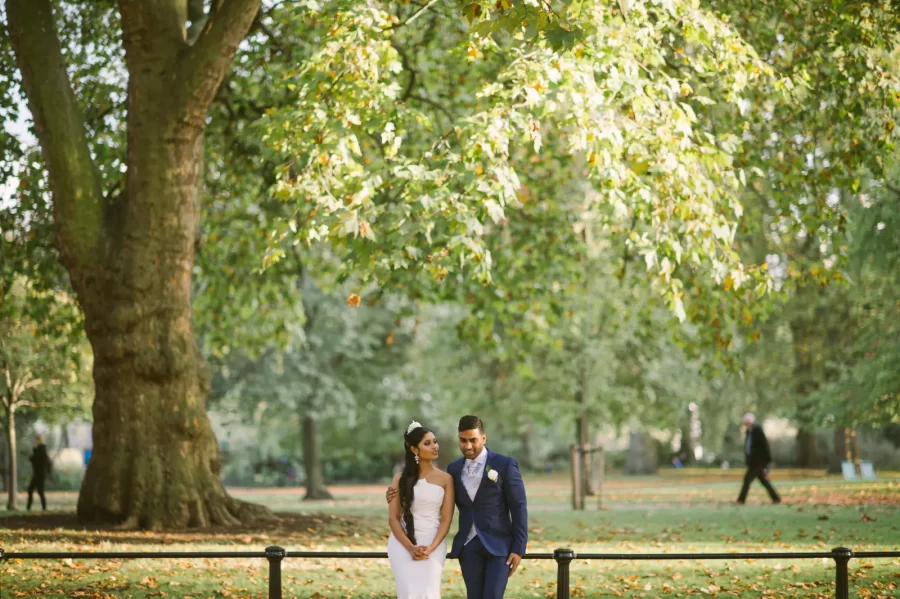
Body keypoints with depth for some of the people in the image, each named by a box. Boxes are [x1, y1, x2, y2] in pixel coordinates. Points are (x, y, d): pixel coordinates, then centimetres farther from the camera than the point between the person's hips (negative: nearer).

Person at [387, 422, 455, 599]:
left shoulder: (445, 479, 4)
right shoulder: (401, 479, 4)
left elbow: (446, 519, 1)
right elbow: (393, 518, 1)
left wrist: (431, 548, -14)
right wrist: (410, 548, -12)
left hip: (433, 545, 0)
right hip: (403, 544, 0)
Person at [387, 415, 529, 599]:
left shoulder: (505, 464, -6)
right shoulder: (454, 469, 9)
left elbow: (519, 507, -6)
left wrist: (518, 548, -11)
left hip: (498, 545, -4)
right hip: (468, 546, 5)